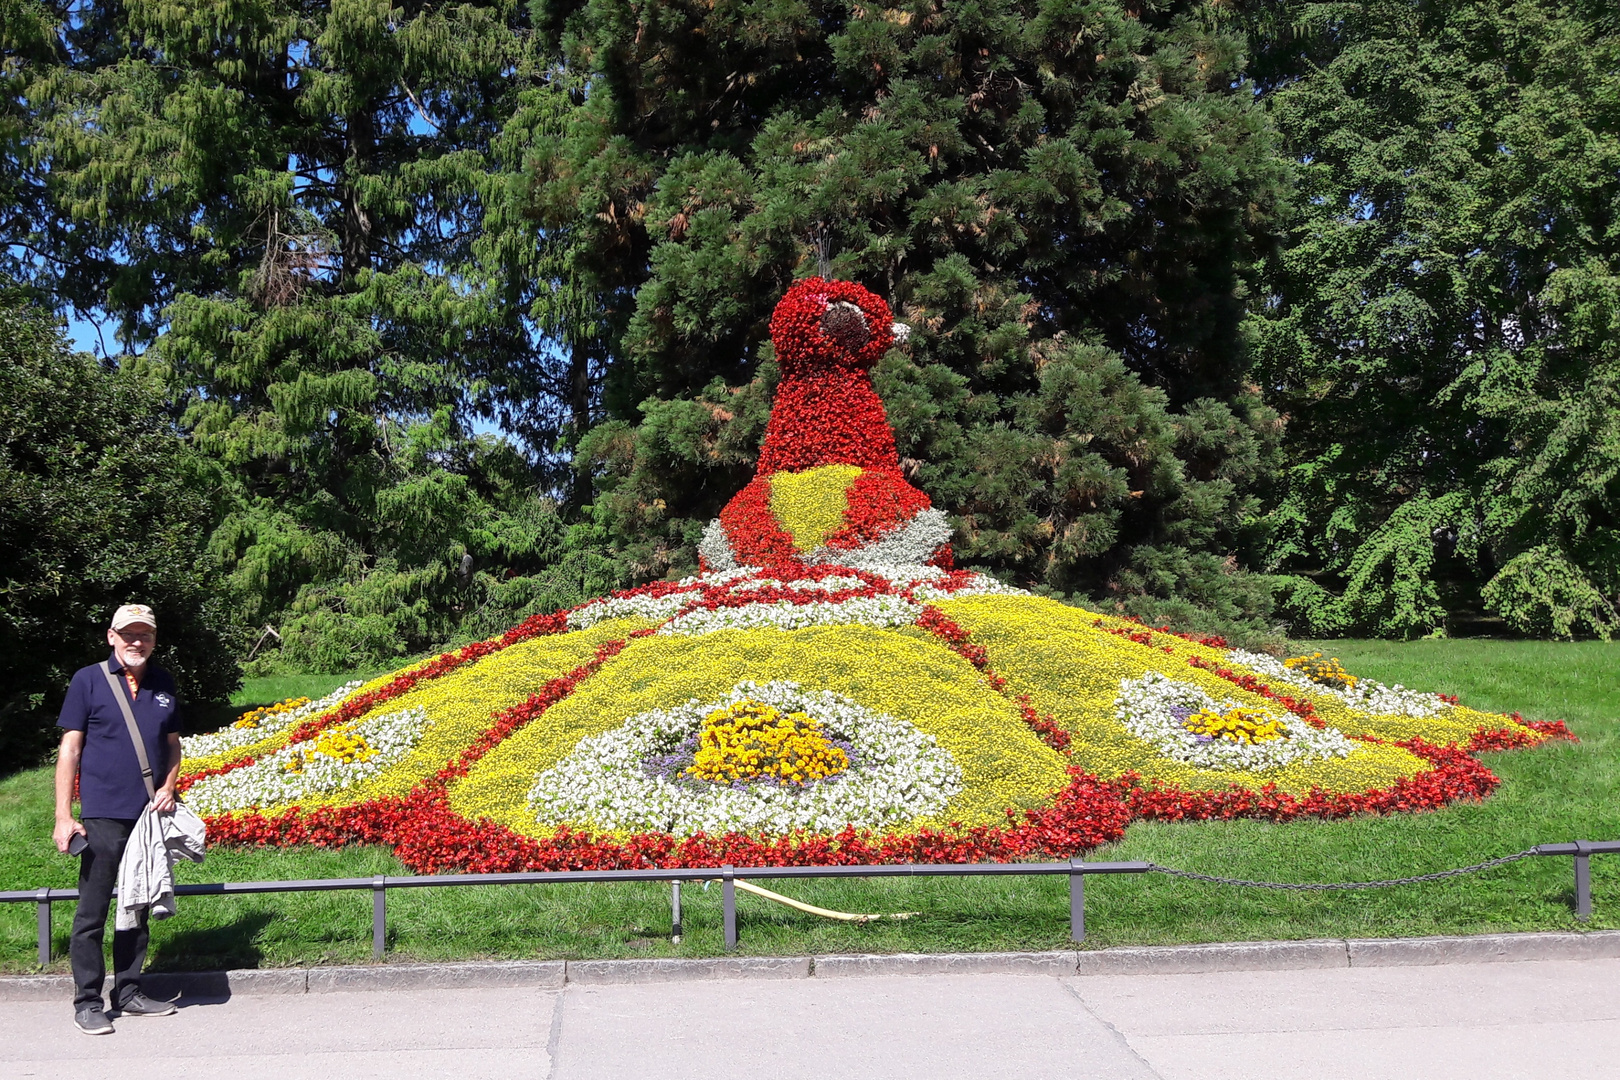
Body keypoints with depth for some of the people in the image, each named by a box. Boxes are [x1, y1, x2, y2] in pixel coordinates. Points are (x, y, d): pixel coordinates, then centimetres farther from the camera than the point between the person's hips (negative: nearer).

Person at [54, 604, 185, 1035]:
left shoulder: (164, 684, 10)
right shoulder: (88, 680, -2)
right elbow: (70, 750, -4)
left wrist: (168, 789, -1)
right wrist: (63, 817, -8)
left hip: (152, 817, 5)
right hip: (103, 816, -4)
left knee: (138, 910, 12)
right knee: (92, 913, -1)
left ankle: (129, 992, 22)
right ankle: (87, 1003, 8)